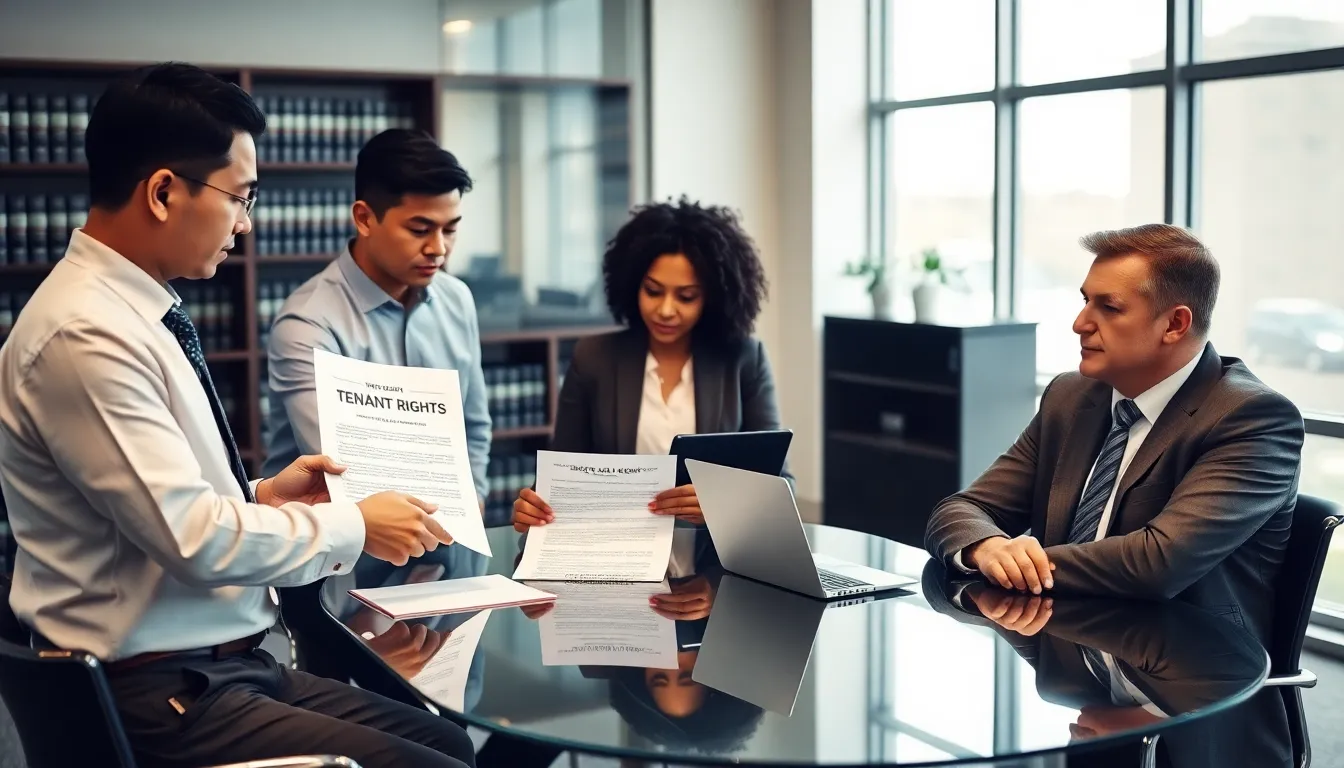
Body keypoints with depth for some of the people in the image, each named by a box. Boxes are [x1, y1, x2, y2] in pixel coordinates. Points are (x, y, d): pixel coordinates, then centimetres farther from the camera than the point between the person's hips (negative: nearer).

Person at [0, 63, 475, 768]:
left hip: (224, 663, 9)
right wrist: (354, 527, -11)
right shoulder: (85, 337, -20)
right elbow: (195, 538, -22)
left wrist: (266, 494, 7)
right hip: (160, 701, -9)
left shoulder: (134, 314, 8)